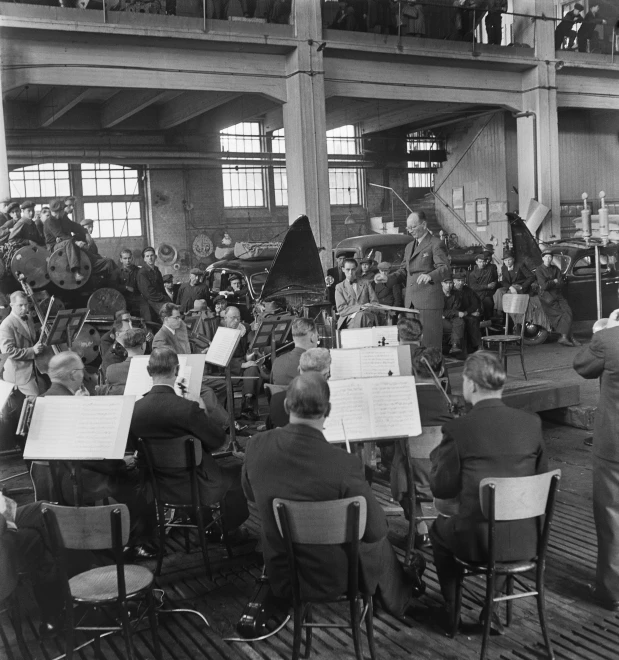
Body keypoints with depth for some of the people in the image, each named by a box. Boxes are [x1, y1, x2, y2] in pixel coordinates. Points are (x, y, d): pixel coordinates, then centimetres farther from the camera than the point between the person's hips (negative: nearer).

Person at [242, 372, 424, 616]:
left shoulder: (256, 447, -17)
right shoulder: (344, 465, -31)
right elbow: (375, 530, -19)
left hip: (280, 577, 4)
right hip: (334, 578, -4)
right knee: (379, 543, 30)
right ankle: (399, 598, 55)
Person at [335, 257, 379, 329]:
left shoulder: (365, 284, 23)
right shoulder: (339, 287, 15)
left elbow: (375, 303, 17)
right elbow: (341, 309, 2)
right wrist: (360, 307, -12)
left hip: (367, 316, 2)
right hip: (349, 319, -2)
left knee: (362, 315, -37)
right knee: (360, 316, -38)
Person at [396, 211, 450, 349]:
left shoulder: (436, 244, -3)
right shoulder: (409, 247, 21)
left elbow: (446, 269, -13)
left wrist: (430, 275, -33)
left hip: (428, 301, -7)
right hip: (410, 301, 7)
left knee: (429, 341, -6)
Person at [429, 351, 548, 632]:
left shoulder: (458, 429, -15)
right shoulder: (532, 423, -4)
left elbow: (442, 490, -5)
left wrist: (438, 454, 11)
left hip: (478, 541, -3)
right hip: (527, 540, 4)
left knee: (439, 529, 29)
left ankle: (453, 609, 36)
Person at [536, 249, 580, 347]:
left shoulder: (555, 269, 14)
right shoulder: (539, 270, 0)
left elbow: (561, 284, 4)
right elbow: (544, 286, -11)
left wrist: (550, 283, -6)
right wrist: (554, 282, 1)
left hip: (557, 295, 5)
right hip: (546, 296, -5)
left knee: (568, 311, -16)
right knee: (561, 314, -16)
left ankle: (564, 337, -16)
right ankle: (570, 337, -13)